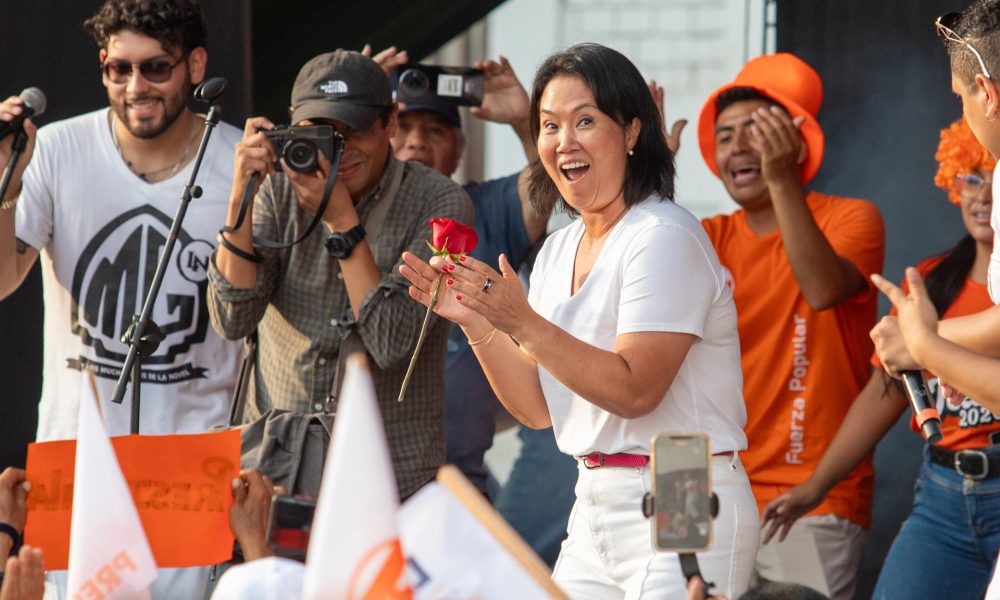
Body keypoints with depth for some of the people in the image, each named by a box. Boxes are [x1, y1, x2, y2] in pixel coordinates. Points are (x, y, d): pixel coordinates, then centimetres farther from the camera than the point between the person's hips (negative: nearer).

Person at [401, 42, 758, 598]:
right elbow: (540, 408, 9)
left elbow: (634, 390, -20)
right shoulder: (559, 250, 11)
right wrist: (474, 319, -3)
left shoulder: (664, 236, -13)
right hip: (595, 506, 8)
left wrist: (523, 323, -25)